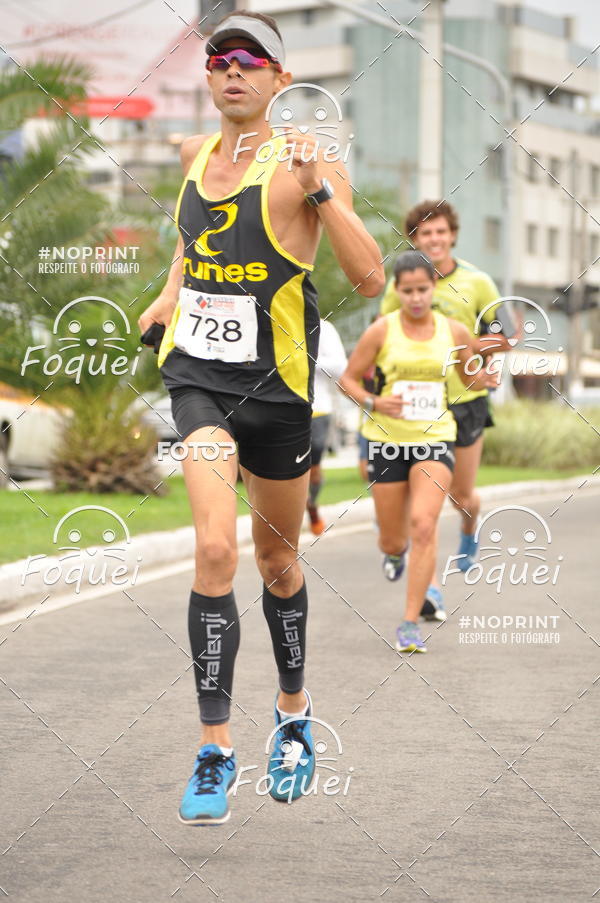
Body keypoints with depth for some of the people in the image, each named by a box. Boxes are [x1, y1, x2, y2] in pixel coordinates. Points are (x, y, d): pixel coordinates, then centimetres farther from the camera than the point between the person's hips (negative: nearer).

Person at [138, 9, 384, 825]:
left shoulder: (302, 165, -10)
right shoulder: (196, 155, 6)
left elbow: (371, 280, -18)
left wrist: (320, 190, -26)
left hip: (276, 385, -2)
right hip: (196, 374, 2)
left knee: (276, 558, 14)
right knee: (215, 548, -18)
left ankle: (294, 714, 40)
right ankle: (215, 750, -14)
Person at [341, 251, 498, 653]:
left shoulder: (455, 332, 0)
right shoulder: (381, 331, -6)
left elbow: (469, 376, 16)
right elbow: (349, 378, 1)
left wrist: (485, 377, -8)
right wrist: (375, 403, -17)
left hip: (435, 439, 0)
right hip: (387, 441, 0)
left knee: (424, 526, -20)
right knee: (392, 542, 8)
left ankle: (411, 622, -14)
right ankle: (398, 551, 50)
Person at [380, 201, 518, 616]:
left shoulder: (476, 281, -4)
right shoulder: (399, 285, -1)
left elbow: (506, 337, -1)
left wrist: (461, 345, -17)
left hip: (465, 399, 0)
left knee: (462, 495, 8)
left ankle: (470, 533, 45)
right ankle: (430, 586, -3)